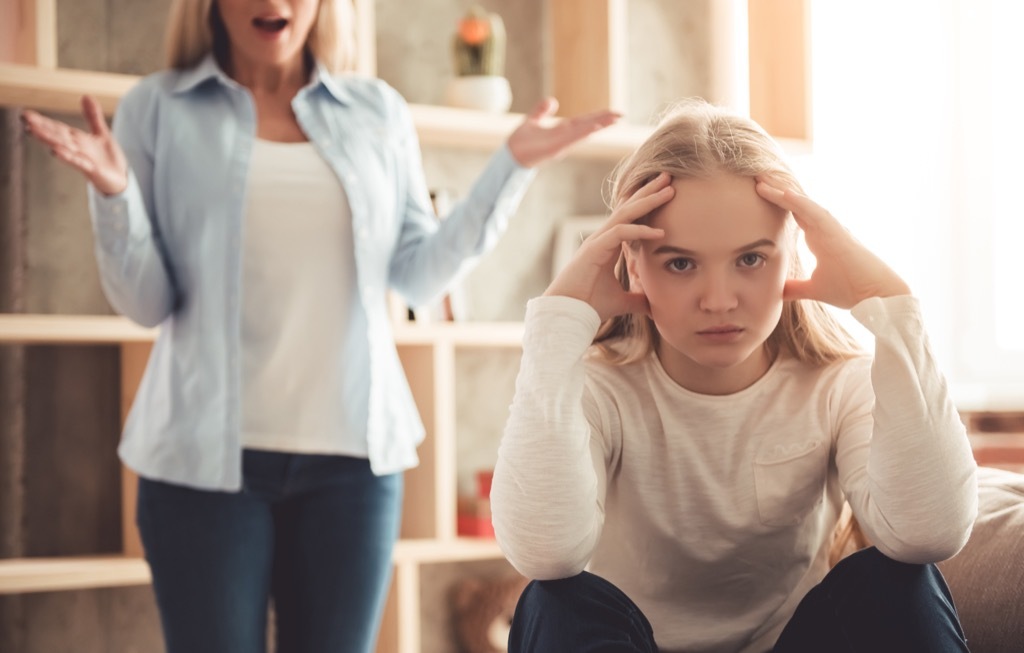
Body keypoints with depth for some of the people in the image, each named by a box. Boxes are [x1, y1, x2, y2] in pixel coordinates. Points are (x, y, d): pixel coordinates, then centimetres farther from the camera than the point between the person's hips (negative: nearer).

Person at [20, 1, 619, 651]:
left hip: (354, 453, 2)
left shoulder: (379, 111, 9)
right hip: (206, 454, -2)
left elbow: (420, 276, 7)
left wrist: (512, 166, 2)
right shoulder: (158, 108, 3)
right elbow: (146, 302, -1)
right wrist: (113, 192, -18)